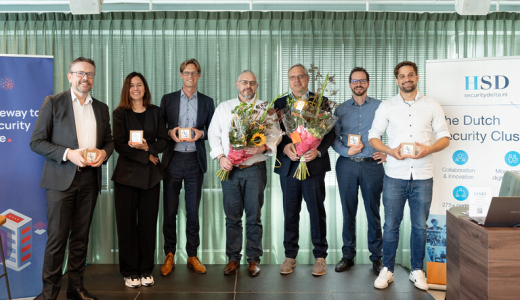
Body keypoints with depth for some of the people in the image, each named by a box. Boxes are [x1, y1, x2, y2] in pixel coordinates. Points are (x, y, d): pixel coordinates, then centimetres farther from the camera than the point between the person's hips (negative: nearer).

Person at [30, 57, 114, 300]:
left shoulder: (101, 108, 14)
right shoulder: (53, 103, 0)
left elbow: (109, 140, 19)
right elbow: (36, 142, -4)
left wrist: (104, 152, -4)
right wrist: (68, 154, -17)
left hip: (89, 180, 4)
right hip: (61, 179, -4)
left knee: (80, 237, 11)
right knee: (57, 237, -1)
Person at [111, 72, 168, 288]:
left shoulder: (155, 112, 11)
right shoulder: (120, 113, 2)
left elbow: (163, 142, 5)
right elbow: (119, 145, -6)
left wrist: (146, 146, -13)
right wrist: (146, 156, -10)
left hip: (151, 174, 2)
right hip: (127, 174, -2)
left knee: (148, 222, 4)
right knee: (127, 223, 0)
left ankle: (146, 270, 16)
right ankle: (129, 272, 13)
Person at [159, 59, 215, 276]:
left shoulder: (207, 102, 11)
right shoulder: (167, 99, 9)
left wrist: (201, 132, -9)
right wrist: (170, 132, -11)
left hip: (195, 160, 0)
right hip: (173, 160, 0)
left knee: (193, 211, 5)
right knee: (170, 211, 2)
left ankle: (192, 256, 16)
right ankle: (169, 256, 15)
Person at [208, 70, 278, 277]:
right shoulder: (223, 108, 13)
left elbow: (275, 136, 1)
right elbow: (214, 134, 9)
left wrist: (262, 148, -18)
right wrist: (221, 157, -5)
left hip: (255, 169, -1)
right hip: (230, 169, 1)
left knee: (254, 217, 3)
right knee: (232, 217, 5)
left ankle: (254, 259, 15)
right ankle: (233, 258, 17)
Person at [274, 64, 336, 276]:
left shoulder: (321, 102, 5)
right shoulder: (279, 103, 10)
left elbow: (331, 132, 1)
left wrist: (318, 151, -14)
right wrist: (284, 147, -13)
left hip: (314, 164, -1)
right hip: (288, 165, 2)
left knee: (317, 211, 5)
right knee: (290, 212, 8)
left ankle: (320, 256, 18)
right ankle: (290, 255, 21)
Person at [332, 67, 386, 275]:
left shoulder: (380, 107, 5)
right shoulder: (340, 110, 9)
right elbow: (334, 138, 5)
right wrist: (347, 151, -10)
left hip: (372, 164, -1)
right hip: (346, 165, 1)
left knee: (373, 212, 4)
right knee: (348, 212, 7)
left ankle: (376, 257, 16)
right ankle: (348, 255, 18)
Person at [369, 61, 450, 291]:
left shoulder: (432, 106, 7)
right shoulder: (387, 106, 6)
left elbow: (445, 137, 6)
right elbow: (373, 137, 6)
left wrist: (429, 149, -14)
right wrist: (390, 151, -12)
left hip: (423, 177, 1)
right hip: (395, 175, 0)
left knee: (420, 226, 8)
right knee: (391, 224, 4)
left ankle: (417, 271, 22)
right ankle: (387, 269, 17)